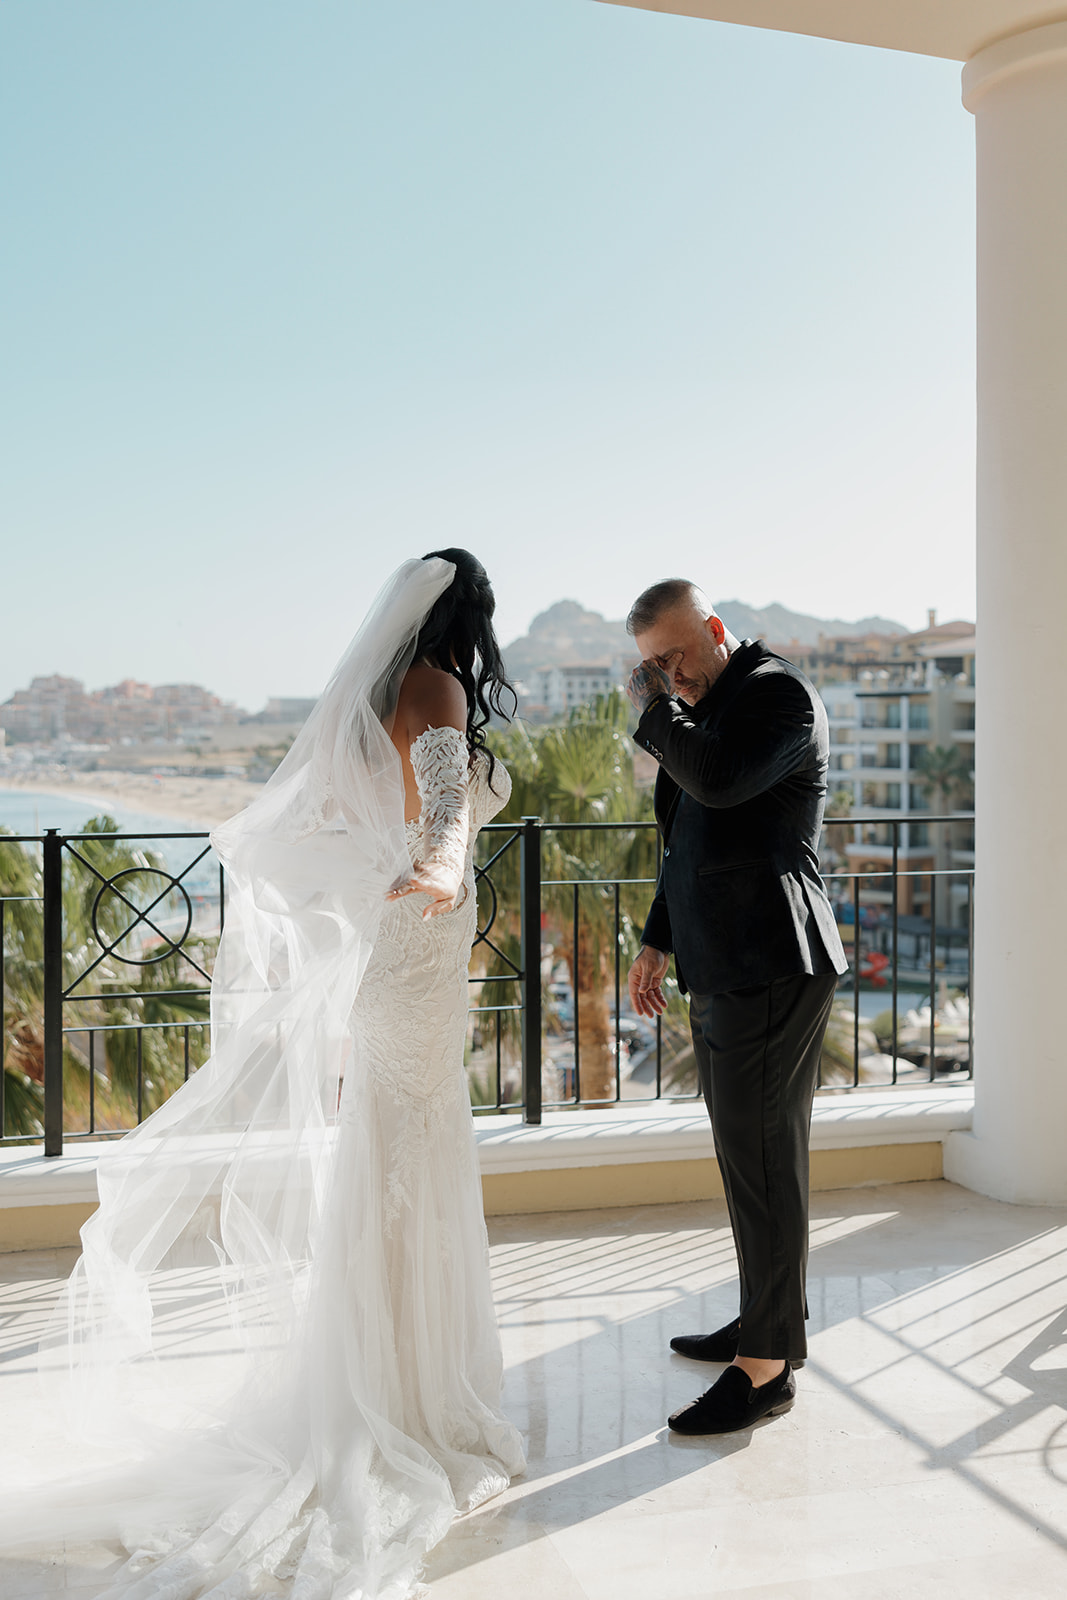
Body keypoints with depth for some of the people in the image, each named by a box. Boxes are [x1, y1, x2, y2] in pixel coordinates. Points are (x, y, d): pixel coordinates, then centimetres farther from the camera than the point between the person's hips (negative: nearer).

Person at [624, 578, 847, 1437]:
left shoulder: (779, 691, -10)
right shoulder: (708, 707, 18)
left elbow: (718, 780, -29)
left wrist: (654, 708, -13)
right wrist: (657, 942, 22)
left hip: (771, 970, -9)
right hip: (726, 971, 9)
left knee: (763, 1162, -4)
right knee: (753, 1156, 16)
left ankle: (766, 1366, 6)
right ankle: (774, 1323, 30)